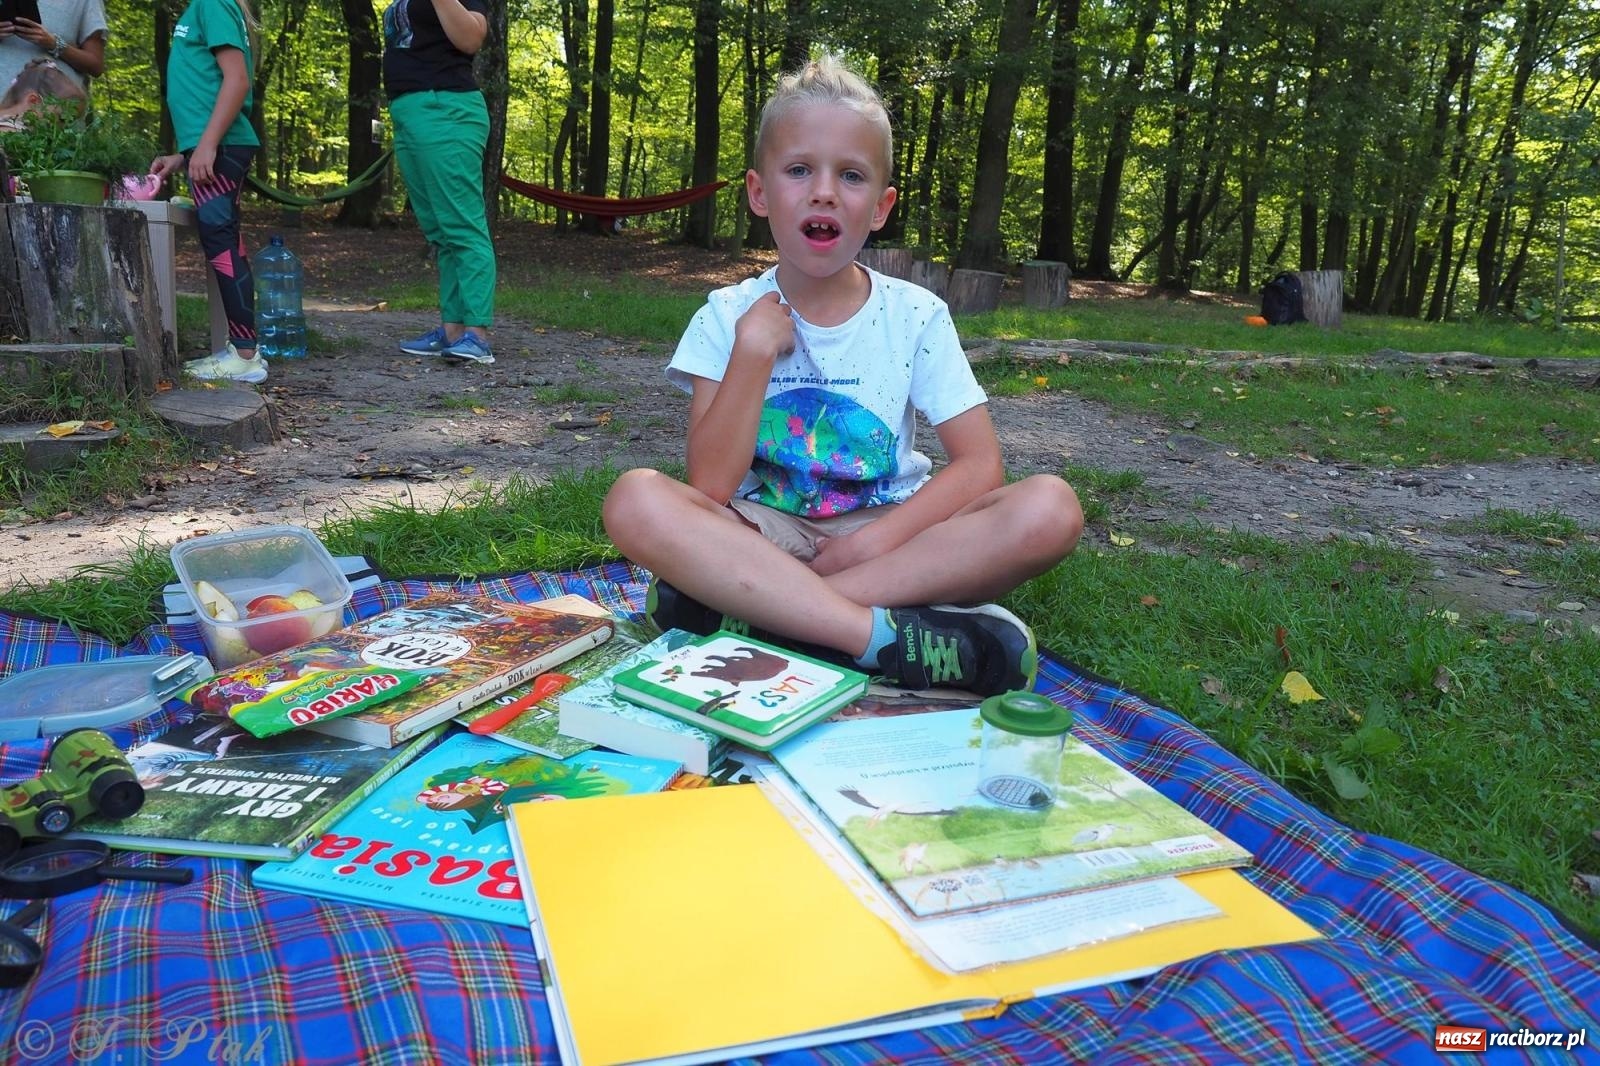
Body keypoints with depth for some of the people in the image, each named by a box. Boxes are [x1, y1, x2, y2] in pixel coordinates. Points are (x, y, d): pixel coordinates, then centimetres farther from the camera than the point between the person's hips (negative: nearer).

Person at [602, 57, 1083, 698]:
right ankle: (889, 638, -33)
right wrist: (753, 352, -19)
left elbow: (979, 464, -7)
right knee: (636, 502, -29)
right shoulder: (729, 316, -2)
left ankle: (739, 605, -29)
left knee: (1051, 508, -25)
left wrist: (876, 540, -20)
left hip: (886, 530, 2)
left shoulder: (915, 316, 0)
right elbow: (709, 490, -11)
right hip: (766, 531, -1)